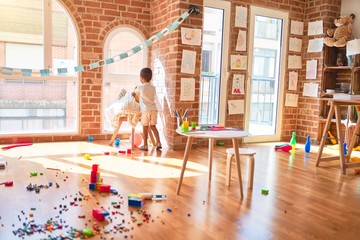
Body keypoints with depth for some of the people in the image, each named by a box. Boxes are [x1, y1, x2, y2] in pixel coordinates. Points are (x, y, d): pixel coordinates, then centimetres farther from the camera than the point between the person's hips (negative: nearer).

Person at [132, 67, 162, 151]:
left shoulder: (141, 87, 0)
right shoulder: (153, 88, 13)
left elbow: (133, 94, 17)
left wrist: (133, 94, 42)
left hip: (146, 110, -4)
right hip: (154, 109, 5)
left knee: (145, 128, 3)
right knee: (153, 126, 11)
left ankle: (145, 145, 7)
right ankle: (158, 143, 4)